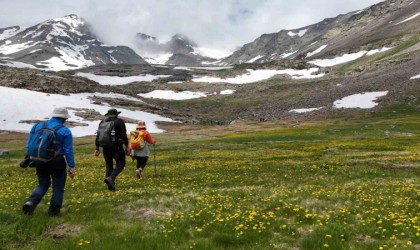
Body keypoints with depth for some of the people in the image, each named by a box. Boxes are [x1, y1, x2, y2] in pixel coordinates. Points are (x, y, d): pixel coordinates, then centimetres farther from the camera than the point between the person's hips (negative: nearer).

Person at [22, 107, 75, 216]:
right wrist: (71, 166, -6)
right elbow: (68, 150, -10)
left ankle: (31, 202, -3)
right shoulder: (65, 131, -8)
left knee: (43, 184, 20)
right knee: (58, 187, 11)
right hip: (57, 162, -4)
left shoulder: (38, 126, 5)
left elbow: (29, 145, 8)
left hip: (40, 162, 5)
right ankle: (54, 210, 15)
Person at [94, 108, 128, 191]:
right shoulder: (119, 121, -1)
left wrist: (97, 148, 11)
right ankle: (111, 178, -18)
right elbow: (124, 135, -7)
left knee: (109, 165, 13)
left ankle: (110, 185, 9)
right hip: (117, 147, -4)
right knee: (120, 164, 5)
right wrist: (126, 147, -2)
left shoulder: (102, 122, 12)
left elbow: (98, 135, 8)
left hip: (105, 147, 5)